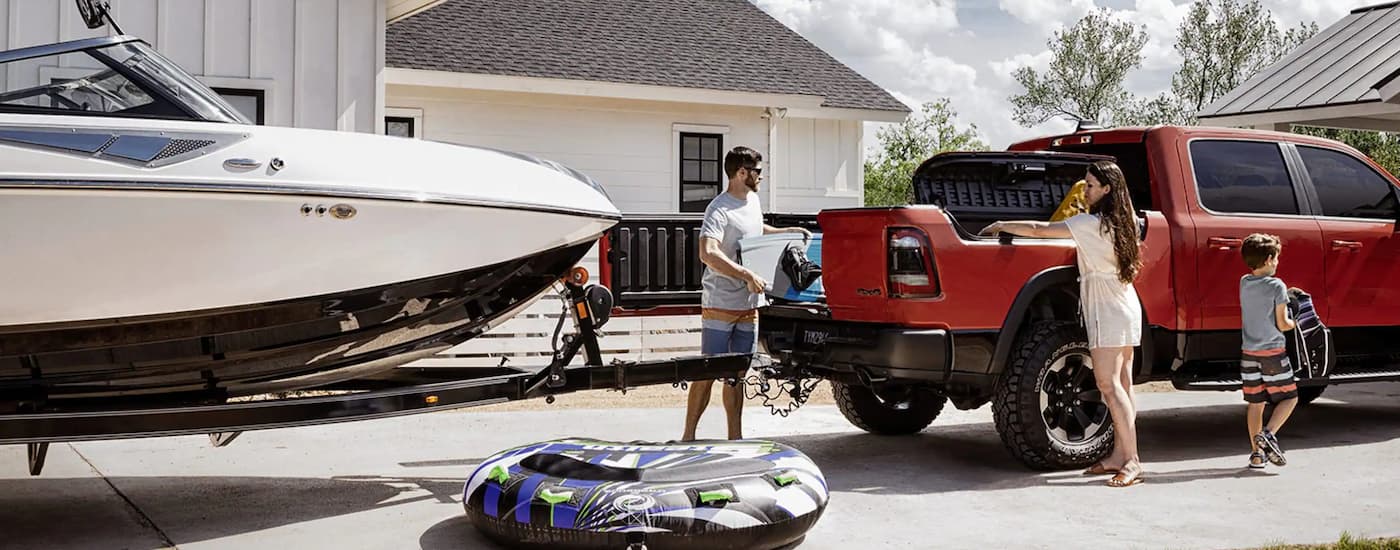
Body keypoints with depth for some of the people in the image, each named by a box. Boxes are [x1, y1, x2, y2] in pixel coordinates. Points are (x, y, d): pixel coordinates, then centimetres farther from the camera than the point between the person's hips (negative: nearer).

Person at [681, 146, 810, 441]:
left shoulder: (753, 200, 12)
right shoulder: (720, 210, -15)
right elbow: (708, 253, -30)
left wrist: (787, 231, 26)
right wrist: (747, 276, -34)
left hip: (749, 306, 8)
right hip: (720, 305, -8)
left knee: (736, 374, 11)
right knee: (708, 372, -6)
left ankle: (735, 437, 16)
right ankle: (688, 435, 0)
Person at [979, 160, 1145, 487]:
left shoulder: (1092, 223, -13)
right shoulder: (1120, 223, 12)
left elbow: (1039, 230, -12)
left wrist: (1001, 226, 0)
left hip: (1108, 313, -9)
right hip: (1125, 309, 9)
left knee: (1108, 384, -12)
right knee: (1121, 387, 8)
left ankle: (1131, 461, -16)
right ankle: (1119, 456, 10)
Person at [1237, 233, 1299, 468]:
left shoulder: (1244, 283, 4)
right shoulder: (1277, 286, -12)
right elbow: (1282, 324, -11)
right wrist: (1297, 323, 8)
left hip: (1249, 352, 5)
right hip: (1273, 352, -5)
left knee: (1255, 403, 10)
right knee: (1289, 397, 8)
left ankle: (1256, 453, 11)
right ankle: (1268, 434, -12)